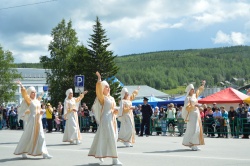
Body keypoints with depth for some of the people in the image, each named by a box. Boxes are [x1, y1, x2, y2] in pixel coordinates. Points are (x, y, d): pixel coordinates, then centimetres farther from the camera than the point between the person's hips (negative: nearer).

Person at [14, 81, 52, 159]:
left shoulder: (37, 101, 16)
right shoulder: (28, 100, -4)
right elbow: (24, 93, -21)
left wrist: (40, 112, 4)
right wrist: (21, 86, -35)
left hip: (38, 121, 7)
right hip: (31, 120, -6)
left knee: (40, 137, 1)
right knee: (28, 136, -1)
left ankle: (44, 153, 0)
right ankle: (23, 152, 13)